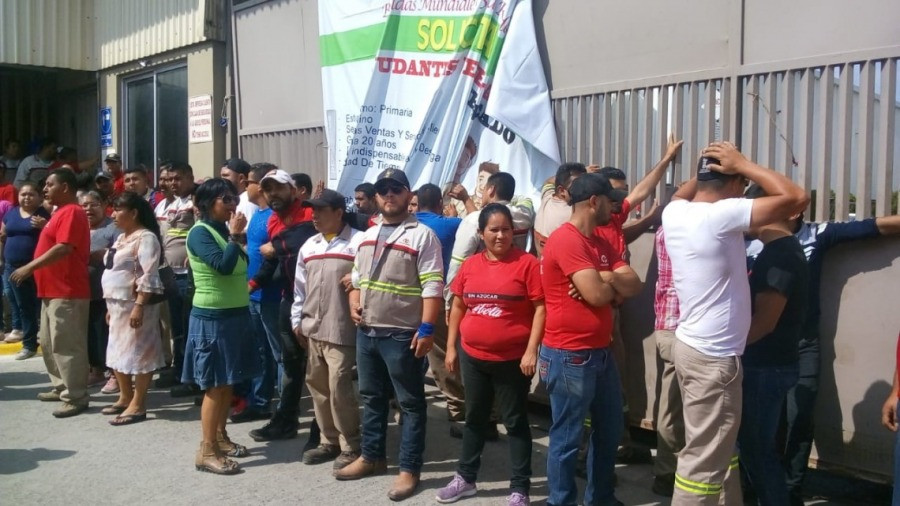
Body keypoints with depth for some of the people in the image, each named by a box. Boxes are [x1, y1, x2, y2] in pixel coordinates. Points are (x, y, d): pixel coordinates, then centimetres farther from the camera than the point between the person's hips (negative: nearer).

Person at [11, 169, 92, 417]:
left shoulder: (72, 212, -15)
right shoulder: (61, 212, 19)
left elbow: (63, 248, -25)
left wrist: (29, 267, -23)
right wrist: (33, 269, 19)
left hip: (68, 292, -11)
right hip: (53, 290, 11)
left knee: (66, 345, -8)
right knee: (50, 343, 18)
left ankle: (76, 397, -2)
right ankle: (61, 387, 29)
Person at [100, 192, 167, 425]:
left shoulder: (146, 238, -14)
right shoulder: (122, 238, 17)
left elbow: (148, 276, -21)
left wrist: (139, 305, -26)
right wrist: (110, 306, 20)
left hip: (135, 303, -10)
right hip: (117, 302, 10)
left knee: (139, 352, -4)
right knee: (118, 351, 15)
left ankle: (138, 406, 1)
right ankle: (125, 397, 28)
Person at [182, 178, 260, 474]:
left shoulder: (225, 231, 11)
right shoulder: (199, 233, -11)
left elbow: (243, 267, 14)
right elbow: (223, 265, -24)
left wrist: (236, 236, 4)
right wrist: (234, 236, -14)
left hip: (236, 313, 8)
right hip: (212, 317, -8)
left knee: (228, 382, 14)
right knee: (214, 384, -5)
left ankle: (220, 437, 26)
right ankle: (207, 452, 1)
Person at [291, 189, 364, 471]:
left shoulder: (358, 243, -8)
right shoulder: (309, 247, 14)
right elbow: (300, 287, 17)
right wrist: (297, 321, 14)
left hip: (341, 329, -7)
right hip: (312, 329, 7)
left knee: (339, 387, -7)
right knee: (317, 386, 12)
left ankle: (351, 447, 7)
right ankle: (329, 441, 26)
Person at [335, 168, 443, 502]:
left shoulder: (421, 235, -9)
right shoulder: (368, 236, 13)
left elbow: (432, 286, -15)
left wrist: (426, 329, -20)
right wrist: (353, 305, 5)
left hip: (402, 334, -7)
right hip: (366, 332, 7)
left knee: (410, 402, 3)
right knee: (372, 397, 18)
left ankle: (409, 469, 10)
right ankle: (371, 456, 32)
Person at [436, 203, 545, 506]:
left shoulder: (527, 263, -10)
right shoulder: (469, 265, 3)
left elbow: (541, 308, -11)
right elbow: (458, 306, 11)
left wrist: (531, 350, -15)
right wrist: (451, 347, 10)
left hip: (512, 359, -4)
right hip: (472, 356, 5)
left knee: (515, 422, 7)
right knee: (475, 418, 18)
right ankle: (465, 478, 32)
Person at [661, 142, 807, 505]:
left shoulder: (675, 213, 3)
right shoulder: (721, 216, -20)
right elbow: (797, 198, -18)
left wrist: (705, 170, 14)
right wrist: (743, 165, -11)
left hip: (692, 346, 9)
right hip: (714, 357, -9)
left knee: (719, 450, 21)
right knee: (704, 460, -1)